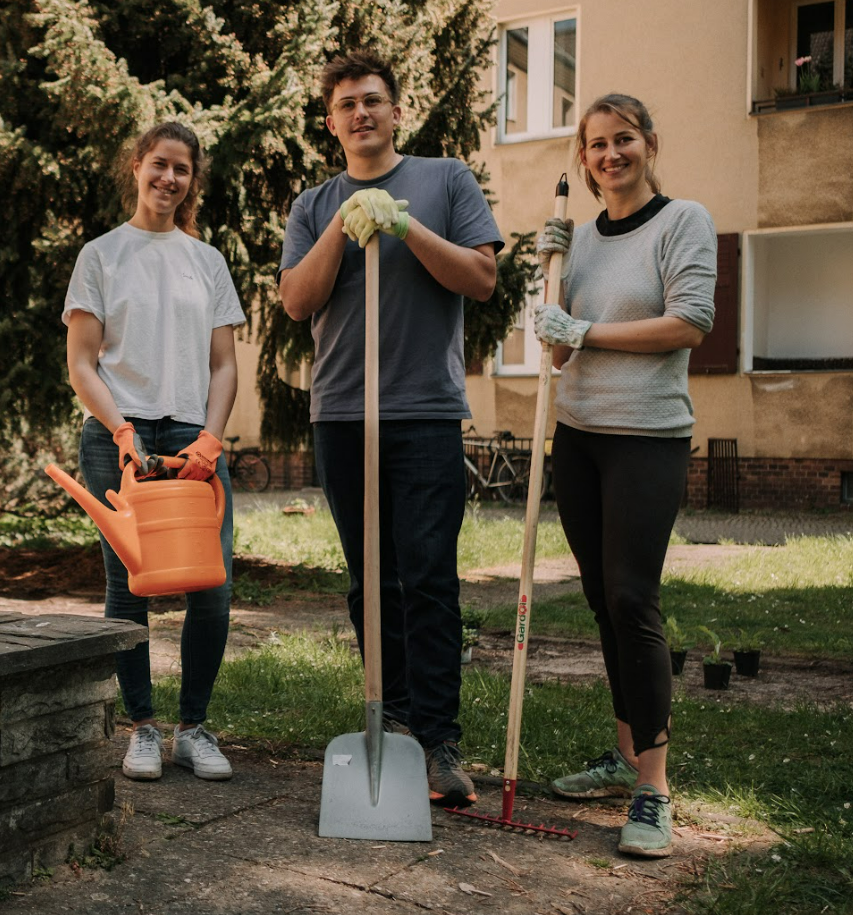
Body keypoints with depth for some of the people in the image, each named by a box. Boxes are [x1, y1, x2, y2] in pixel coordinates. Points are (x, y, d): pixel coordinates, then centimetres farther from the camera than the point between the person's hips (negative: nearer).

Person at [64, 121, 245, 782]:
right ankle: (143, 727, 12)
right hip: (117, 436, -2)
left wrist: (210, 439, -4)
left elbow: (224, 365, 12)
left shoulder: (208, 261, 16)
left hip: (194, 437, 2)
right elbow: (82, 364, 3)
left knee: (214, 587, -7)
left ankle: (194, 727, 8)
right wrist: (122, 431, -12)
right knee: (129, 586, -1)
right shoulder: (101, 255, 9)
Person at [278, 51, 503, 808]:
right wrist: (343, 228, -8)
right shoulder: (315, 207, 15)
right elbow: (298, 301, 4)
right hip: (341, 413, 4)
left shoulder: (445, 181, 8)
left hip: (427, 411, -3)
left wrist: (406, 224, -10)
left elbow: (482, 278, -1)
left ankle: (439, 741, -3)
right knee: (370, 581, 8)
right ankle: (393, 719, 18)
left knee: (428, 578, -8)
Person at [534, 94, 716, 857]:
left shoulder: (683, 221, -2)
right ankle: (627, 755, 22)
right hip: (578, 435, 6)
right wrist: (549, 273, 0)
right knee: (602, 599, 9)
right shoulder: (582, 238, 13)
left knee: (632, 600, -12)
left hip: (647, 439, -6)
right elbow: (560, 353, 12)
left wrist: (586, 333, -12)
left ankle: (653, 790, -5)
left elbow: (690, 324, -14)